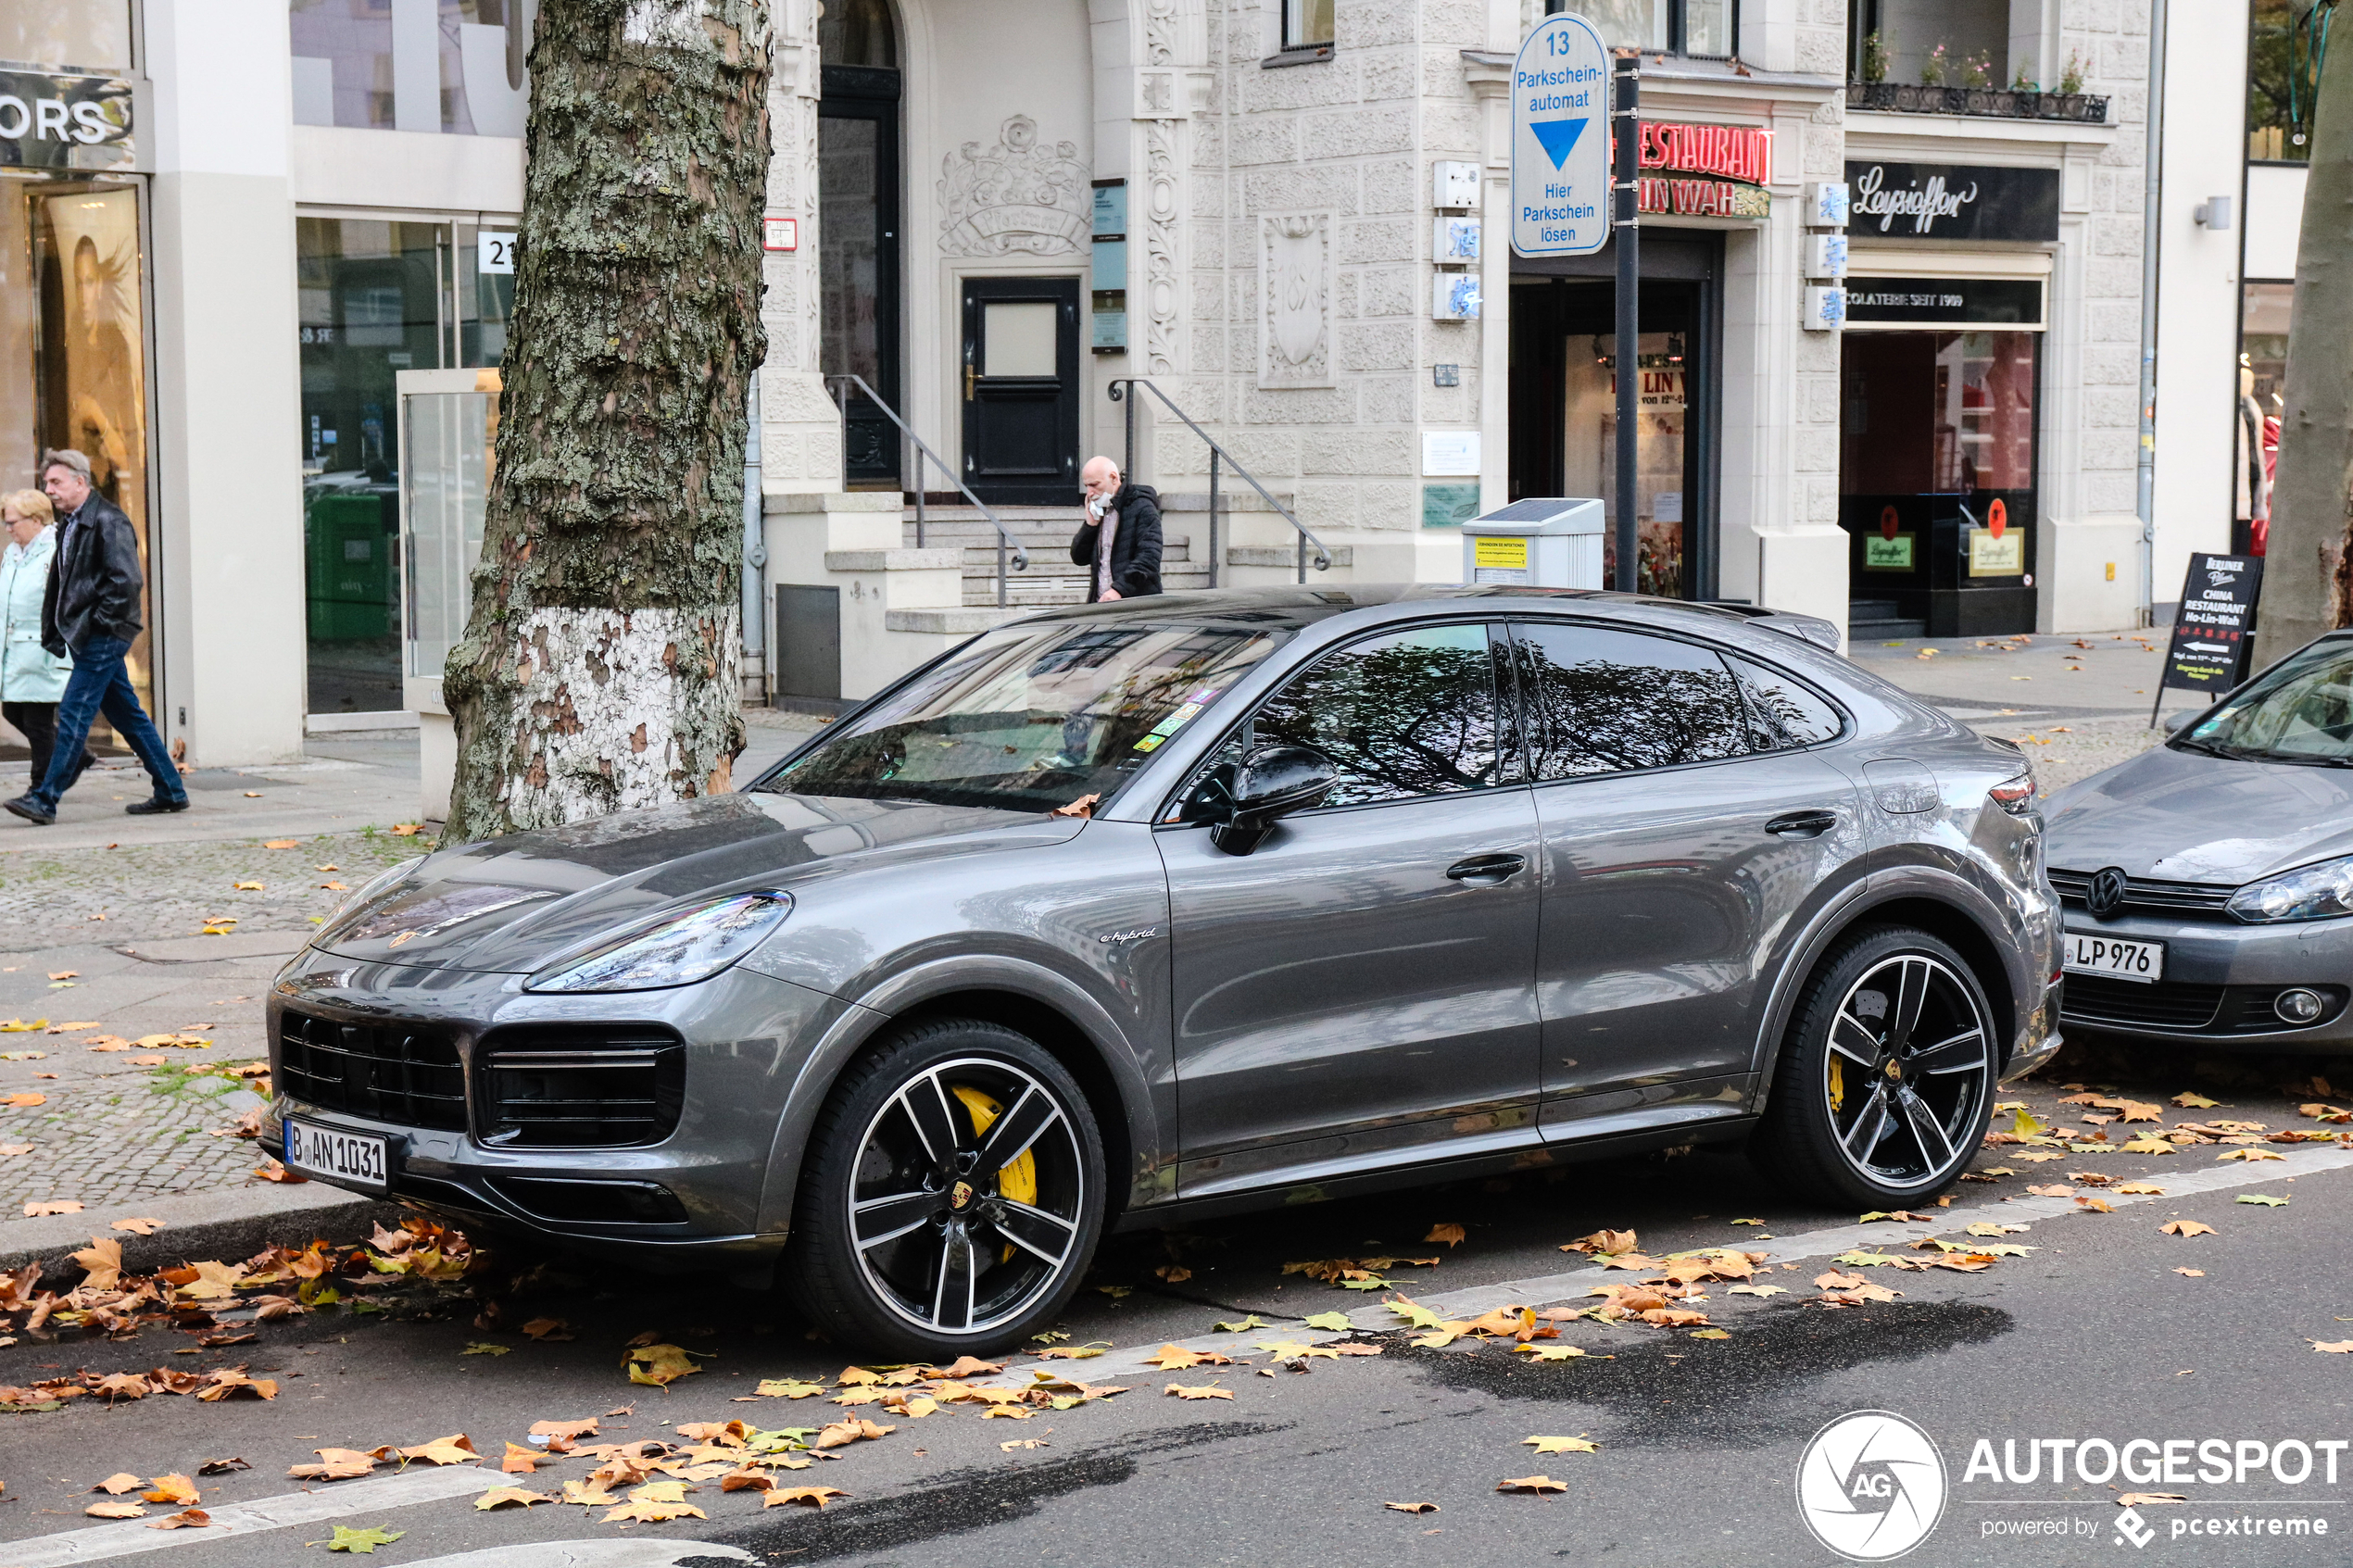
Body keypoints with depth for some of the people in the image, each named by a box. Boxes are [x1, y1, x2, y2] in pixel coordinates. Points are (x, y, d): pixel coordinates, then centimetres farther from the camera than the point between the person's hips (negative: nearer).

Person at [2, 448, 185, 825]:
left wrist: (97, 622, -17)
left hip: (103, 637, -10)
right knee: (125, 714, 12)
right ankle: (171, 791, 17)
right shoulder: (70, 525, 16)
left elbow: (127, 579, -20)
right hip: (87, 638, 10)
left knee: (74, 713, -10)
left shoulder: (108, 521, -13)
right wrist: (53, 632, 16)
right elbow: (59, 581, 25)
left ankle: (45, 800, -9)